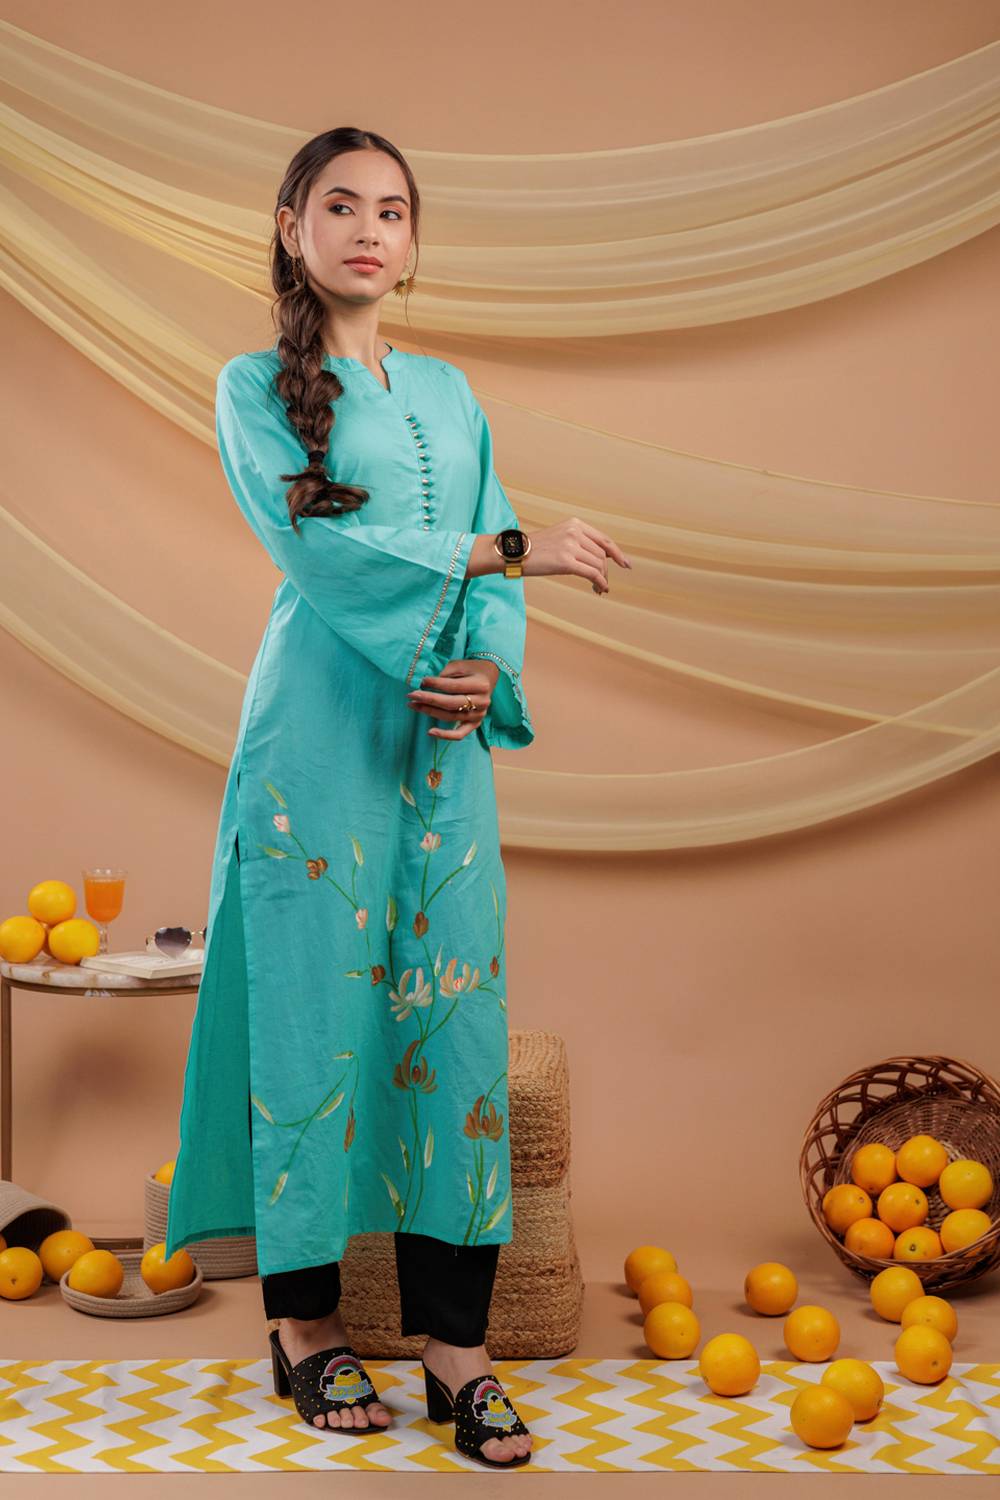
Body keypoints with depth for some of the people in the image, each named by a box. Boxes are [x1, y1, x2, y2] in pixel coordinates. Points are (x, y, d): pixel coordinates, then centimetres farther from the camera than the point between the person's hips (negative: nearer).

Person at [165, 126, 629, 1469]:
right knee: (315, 1004, -2)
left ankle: (453, 1336, 3)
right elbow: (316, 544, -11)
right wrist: (515, 549, -13)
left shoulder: (448, 394, 18)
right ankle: (305, 1317, 13)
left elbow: (492, 576, 13)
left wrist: (490, 671, -8)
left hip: (444, 741, 4)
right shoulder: (256, 389, 4)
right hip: (319, 734, -4)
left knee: (456, 1014, -1)